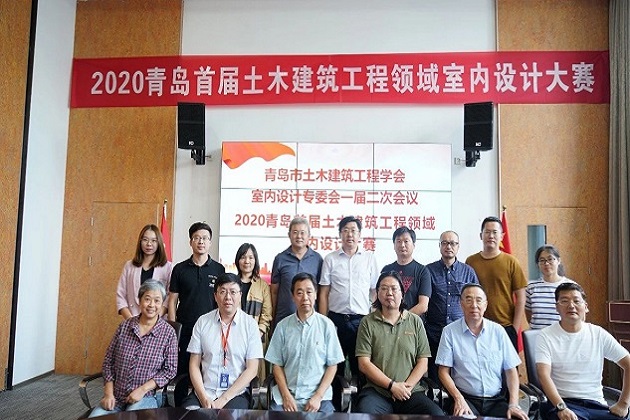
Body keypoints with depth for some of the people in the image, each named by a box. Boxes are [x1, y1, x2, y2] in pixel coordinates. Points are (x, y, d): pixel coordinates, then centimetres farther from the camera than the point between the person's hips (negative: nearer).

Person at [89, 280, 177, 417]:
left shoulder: (168, 332, -5)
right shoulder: (124, 326, 3)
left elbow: (170, 369, -5)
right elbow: (108, 361, 7)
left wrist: (143, 389, -13)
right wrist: (109, 393, -2)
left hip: (146, 397, -2)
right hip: (115, 396, 3)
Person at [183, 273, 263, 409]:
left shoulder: (250, 324, -2)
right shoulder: (202, 322, 4)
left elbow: (252, 369, -4)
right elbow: (194, 364, 5)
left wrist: (223, 400, -10)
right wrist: (203, 398, -9)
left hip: (236, 393, -2)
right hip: (203, 391, 2)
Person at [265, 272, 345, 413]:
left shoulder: (326, 325, -3)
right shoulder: (283, 326, 1)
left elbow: (332, 365, 0)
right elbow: (277, 365, 5)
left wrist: (318, 396, -7)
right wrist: (286, 395, -6)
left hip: (318, 394, -1)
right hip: (287, 393, 1)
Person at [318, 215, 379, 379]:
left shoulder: (370, 258, 6)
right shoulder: (330, 259, 4)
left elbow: (375, 291, 6)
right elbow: (324, 294, 4)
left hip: (361, 319, 0)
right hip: (336, 318, 0)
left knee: (360, 366, 7)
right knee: (335, 365, 8)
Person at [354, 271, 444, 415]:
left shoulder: (415, 322, 10)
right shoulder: (367, 323, 4)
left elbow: (422, 362, 7)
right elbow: (364, 363, -2)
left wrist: (407, 386, -7)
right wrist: (392, 385, -9)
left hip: (411, 392, 3)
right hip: (376, 391, -2)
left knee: (437, 415, -23)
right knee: (365, 413, -33)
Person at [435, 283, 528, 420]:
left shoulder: (498, 331, 7)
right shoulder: (450, 331, 0)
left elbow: (511, 370, 6)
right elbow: (444, 372, 0)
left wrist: (513, 404, -6)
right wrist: (458, 398, -14)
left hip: (497, 399, 3)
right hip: (466, 398, -3)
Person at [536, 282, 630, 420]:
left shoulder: (599, 334, 5)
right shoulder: (546, 336, -3)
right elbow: (544, 375, -12)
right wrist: (562, 408, -24)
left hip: (596, 404, 4)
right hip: (561, 403, -4)